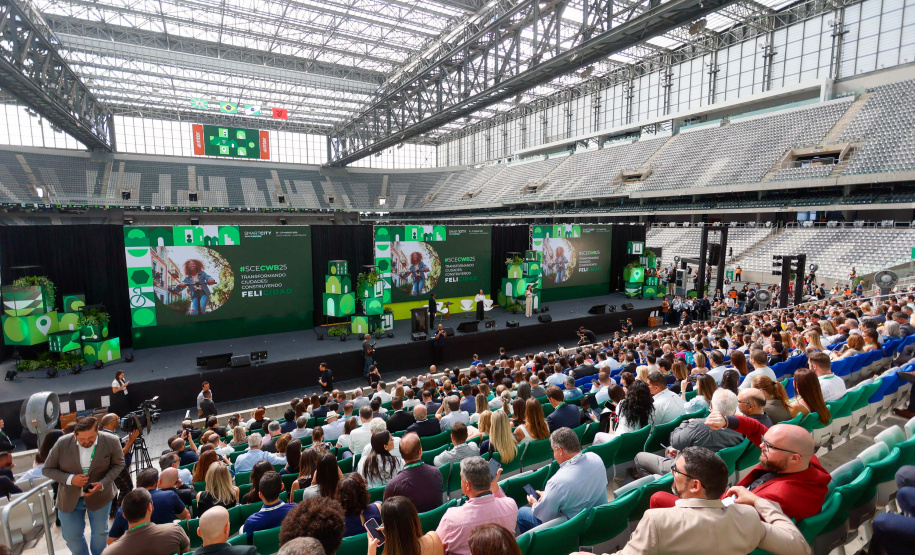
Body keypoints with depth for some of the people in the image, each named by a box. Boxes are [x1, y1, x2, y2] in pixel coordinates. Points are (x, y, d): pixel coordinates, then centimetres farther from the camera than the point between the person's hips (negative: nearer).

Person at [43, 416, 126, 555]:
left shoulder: (111, 442, -19)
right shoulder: (62, 443, -18)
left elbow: (118, 464, -4)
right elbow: (47, 469, -6)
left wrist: (103, 483, -20)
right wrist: (70, 479, -24)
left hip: (100, 496, -1)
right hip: (69, 498, 1)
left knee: (100, 532, 14)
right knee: (71, 536, 14)